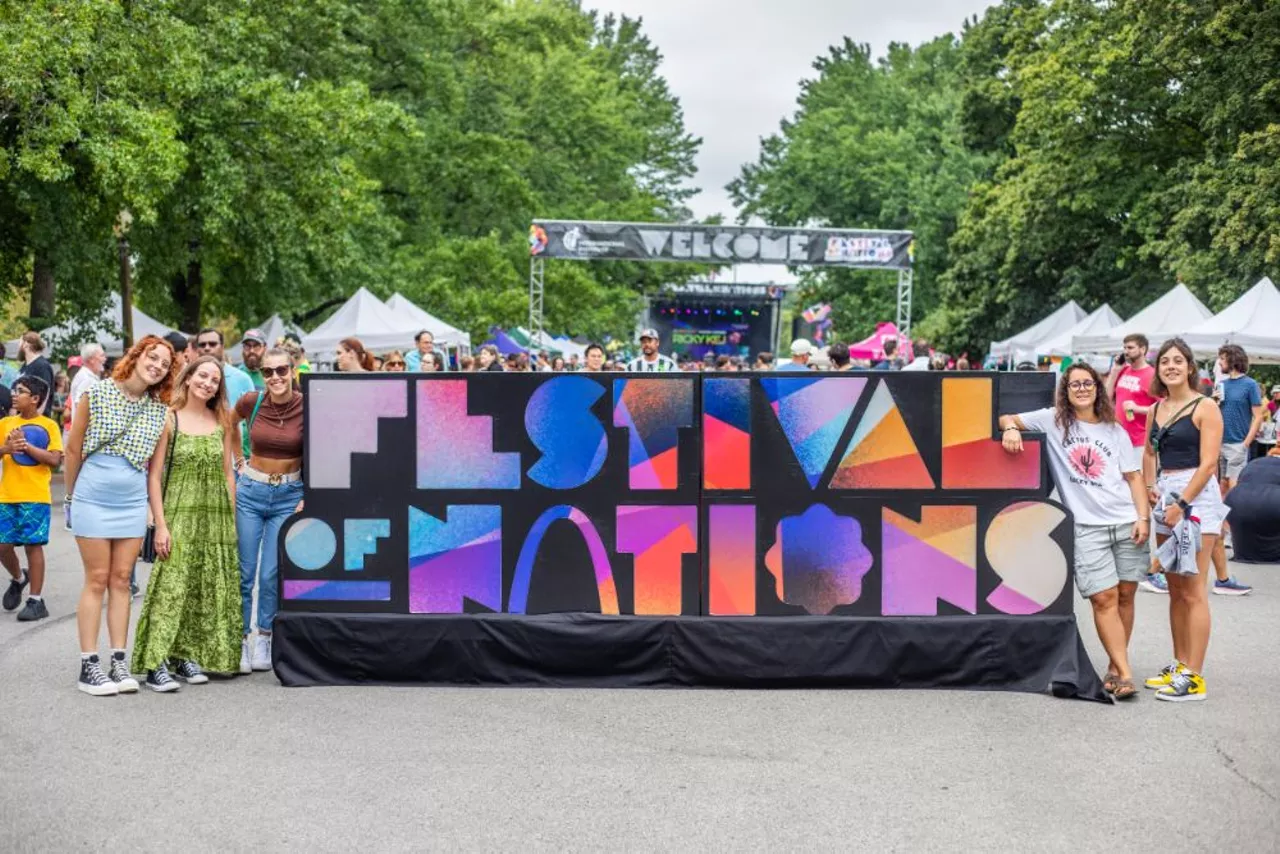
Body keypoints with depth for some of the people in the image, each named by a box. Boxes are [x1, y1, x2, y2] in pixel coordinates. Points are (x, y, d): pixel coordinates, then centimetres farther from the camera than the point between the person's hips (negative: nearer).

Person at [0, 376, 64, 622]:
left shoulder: (49, 426, 0)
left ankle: (36, 600, 5)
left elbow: (55, 460, -8)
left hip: (36, 497, -3)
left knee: (33, 544, -3)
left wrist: (26, 446, -14)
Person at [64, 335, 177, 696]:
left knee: (121, 580, 6)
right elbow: (74, 448, 1)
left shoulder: (160, 410, 3)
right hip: (93, 499, -3)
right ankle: (88, 667, 3)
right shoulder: (97, 394, -7)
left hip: (133, 501, 3)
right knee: (97, 580, -1)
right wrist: (72, 494, 7)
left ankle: (119, 663, 10)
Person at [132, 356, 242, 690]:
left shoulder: (221, 422, 10)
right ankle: (155, 664, -10)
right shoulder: (168, 418, -3)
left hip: (217, 516, 5)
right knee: (171, 585, -10)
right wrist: (160, 524, -12)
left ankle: (188, 656, 16)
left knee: (206, 590, 6)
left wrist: (232, 520, 7)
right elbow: (154, 475, -6)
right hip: (179, 512, -5)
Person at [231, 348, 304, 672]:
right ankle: (241, 641, 13)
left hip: (289, 495, -1)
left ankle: (264, 639, 16)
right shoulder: (251, 402, -6)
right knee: (244, 571, 3)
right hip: (250, 490, 1)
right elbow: (226, 425, 17)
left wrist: (306, 499, -9)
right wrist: (237, 459, 13)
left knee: (271, 574, 0)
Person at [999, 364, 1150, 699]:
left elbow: (1133, 477, 12)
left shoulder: (1115, 431, 12)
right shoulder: (1053, 421, 6)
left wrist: (1143, 517, 0)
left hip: (1126, 523, 3)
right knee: (1104, 599, -8)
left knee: (1125, 596, 4)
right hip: (1087, 526, -3)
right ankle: (1124, 673, -7)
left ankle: (1115, 668, 15)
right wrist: (1011, 429, -18)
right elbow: (1007, 419, 6)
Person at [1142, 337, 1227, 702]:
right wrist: (1150, 485, 7)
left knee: (1193, 591, -8)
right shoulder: (1156, 409, 12)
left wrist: (1182, 504, -18)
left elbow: (1208, 463, -13)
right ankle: (1180, 665, 23)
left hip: (1196, 497, -7)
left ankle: (1194, 677, -5)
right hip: (1166, 500, 7)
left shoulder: (1205, 408, -8)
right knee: (1175, 590, 14)